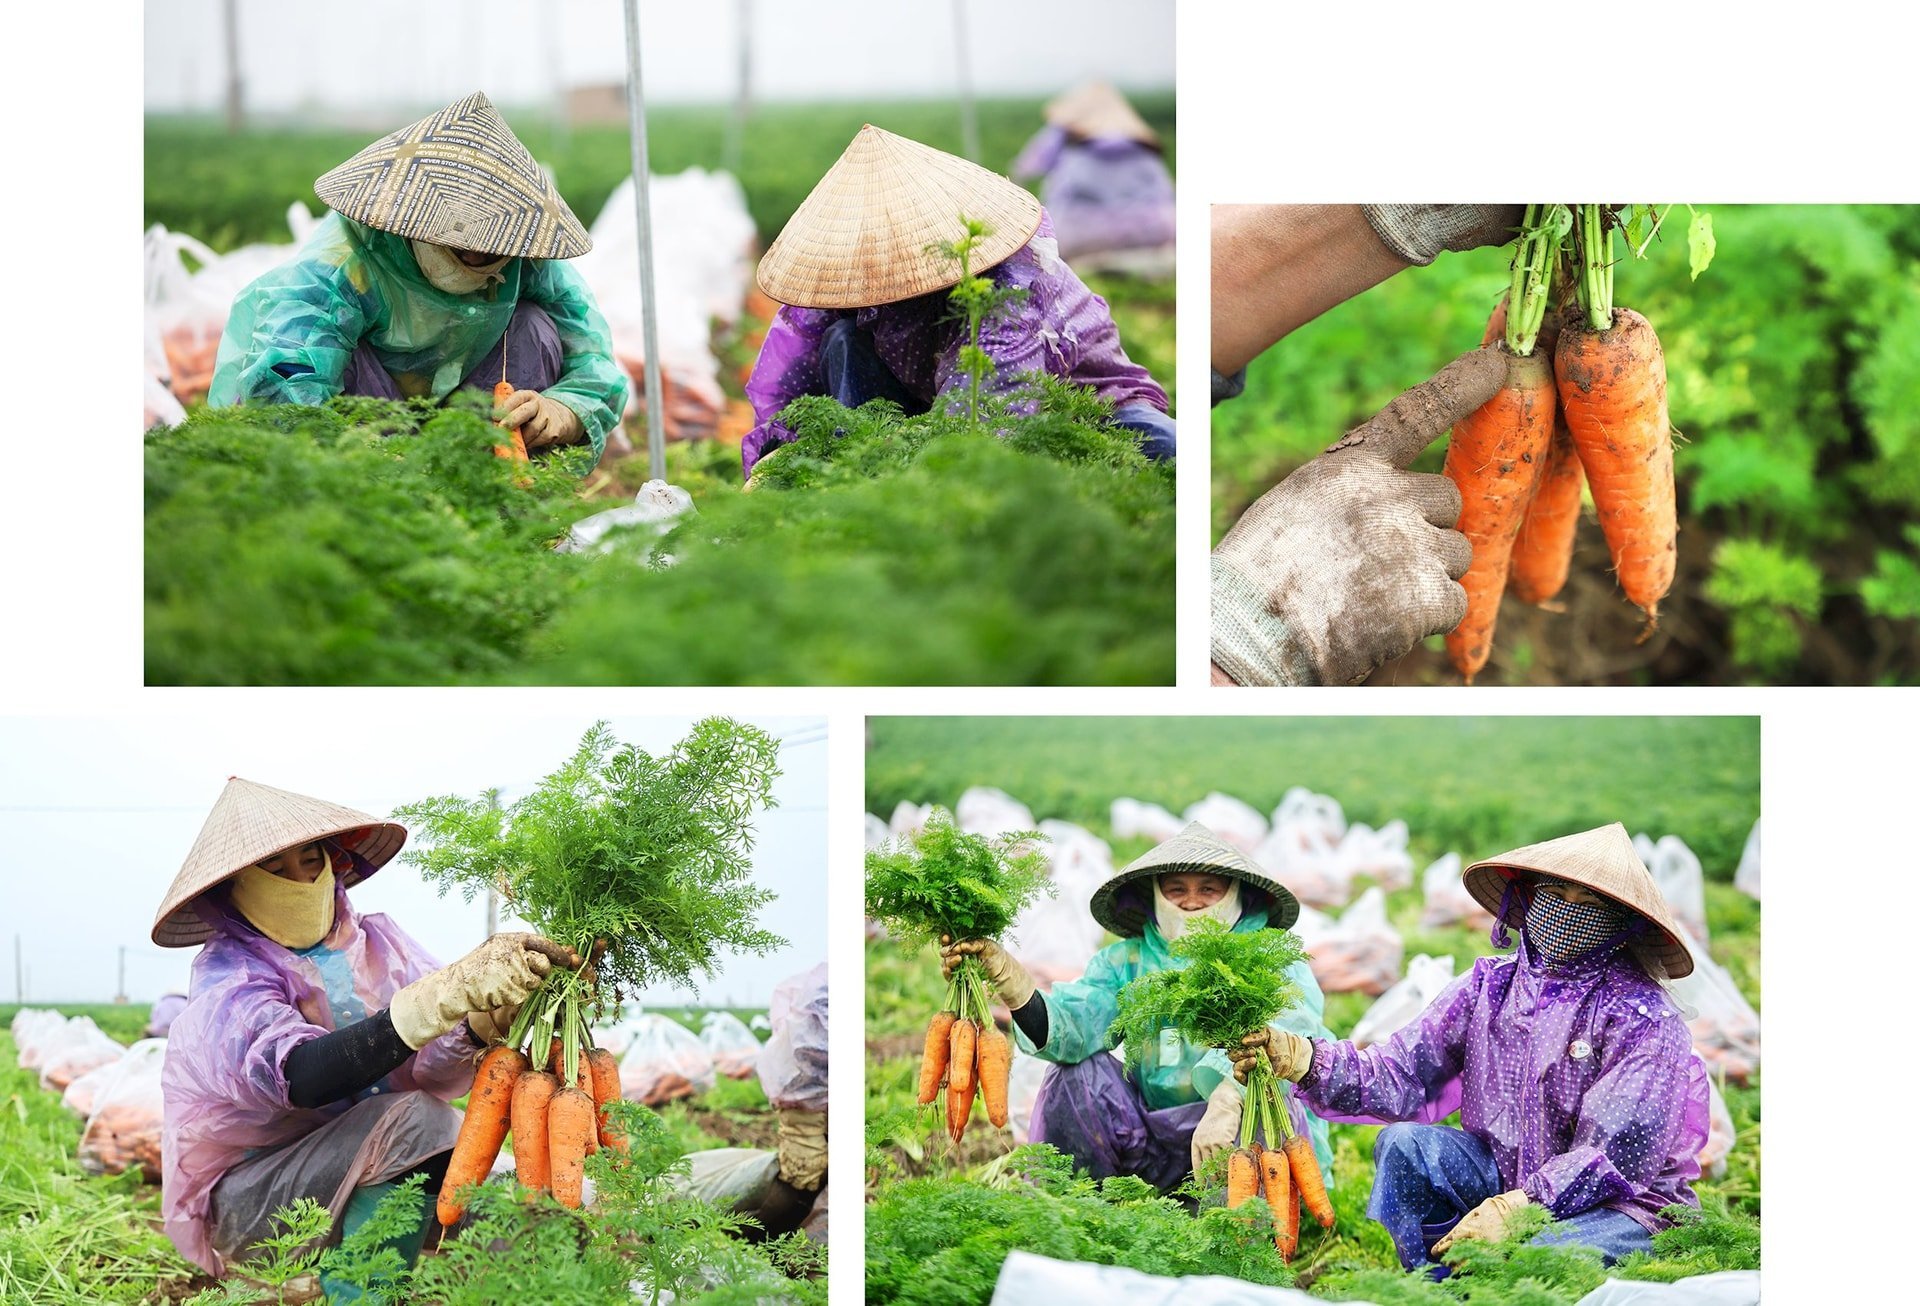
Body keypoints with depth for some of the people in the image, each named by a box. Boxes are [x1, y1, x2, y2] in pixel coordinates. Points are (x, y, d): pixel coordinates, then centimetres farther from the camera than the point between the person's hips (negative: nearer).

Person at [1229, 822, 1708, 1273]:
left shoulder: (1642, 1017, -13)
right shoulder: (1488, 988, 3)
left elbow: (1619, 1153, -19)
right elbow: (1402, 1074, -5)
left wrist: (1516, 1209, -29)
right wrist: (1301, 1057, -22)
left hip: (1615, 1204, -5)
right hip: (1504, 1177, 5)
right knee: (1403, 1143, -19)